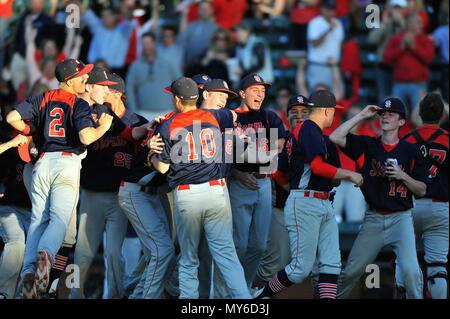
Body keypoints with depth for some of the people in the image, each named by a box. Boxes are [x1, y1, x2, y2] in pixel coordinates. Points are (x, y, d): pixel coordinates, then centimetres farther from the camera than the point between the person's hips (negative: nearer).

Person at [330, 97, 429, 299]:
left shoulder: (411, 151, 2)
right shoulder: (366, 145, 6)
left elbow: (422, 191, 5)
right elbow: (335, 137, -7)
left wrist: (403, 176, -13)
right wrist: (361, 116, -4)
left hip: (400, 219, -2)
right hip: (374, 219, 2)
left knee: (410, 270, -19)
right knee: (352, 270, 5)